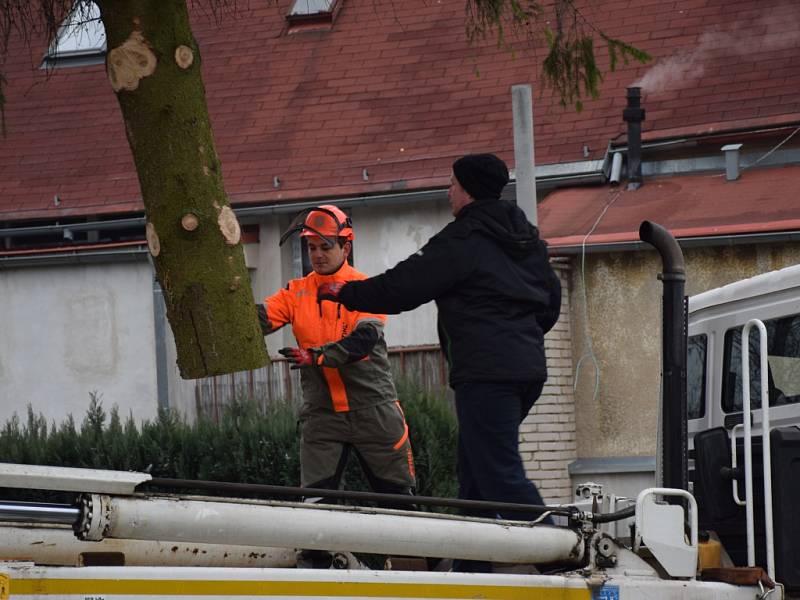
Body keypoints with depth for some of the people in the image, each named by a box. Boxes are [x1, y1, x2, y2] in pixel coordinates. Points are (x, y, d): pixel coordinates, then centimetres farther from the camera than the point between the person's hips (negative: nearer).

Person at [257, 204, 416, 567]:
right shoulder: (296, 293, 10)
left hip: (373, 410, -3)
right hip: (321, 412, 3)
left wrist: (315, 356, -24)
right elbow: (260, 319, -5)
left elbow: (363, 341, -15)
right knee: (315, 497, -3)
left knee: (396, 492, 4)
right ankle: (311, 565, 4)